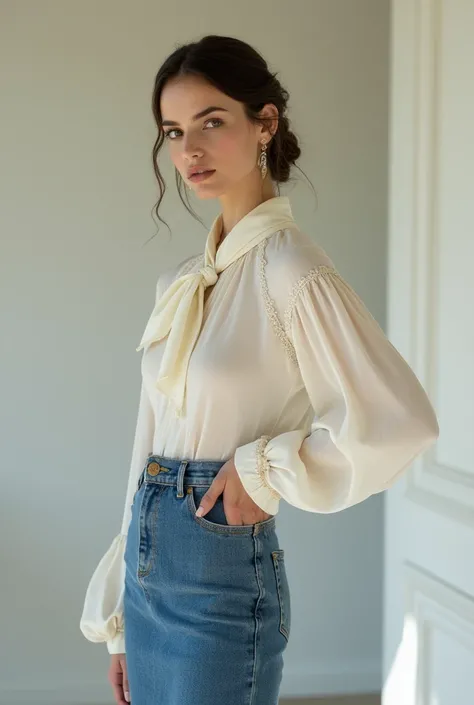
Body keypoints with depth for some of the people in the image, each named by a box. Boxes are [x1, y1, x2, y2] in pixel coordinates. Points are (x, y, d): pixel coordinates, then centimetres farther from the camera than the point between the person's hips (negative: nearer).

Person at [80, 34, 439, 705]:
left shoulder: (291, 272, -14)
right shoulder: (182, 282, 9)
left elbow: (400, 423, -21)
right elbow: (152, 445, 12)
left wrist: (263, 470, -12)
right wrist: (120, 621, 14)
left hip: (224, 580, -7)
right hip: (150, 574, 7)